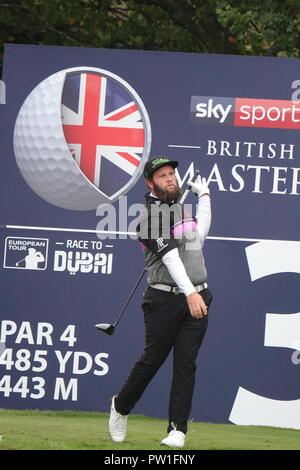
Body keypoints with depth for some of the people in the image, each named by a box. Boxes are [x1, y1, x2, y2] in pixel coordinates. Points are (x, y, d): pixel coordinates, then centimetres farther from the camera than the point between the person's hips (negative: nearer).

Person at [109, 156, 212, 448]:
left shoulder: (178, 207, 18)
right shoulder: (152, 213, -9)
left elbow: (199, 235, 36)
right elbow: (169, 254, -23)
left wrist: (203, 196, 38)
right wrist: (189, 293, -35)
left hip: (197, 298, 6)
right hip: (165, 300, -6)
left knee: (186, 363, -3)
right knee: (152, 360, 2)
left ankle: (177, 430, -6)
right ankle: (120, 407, 26)